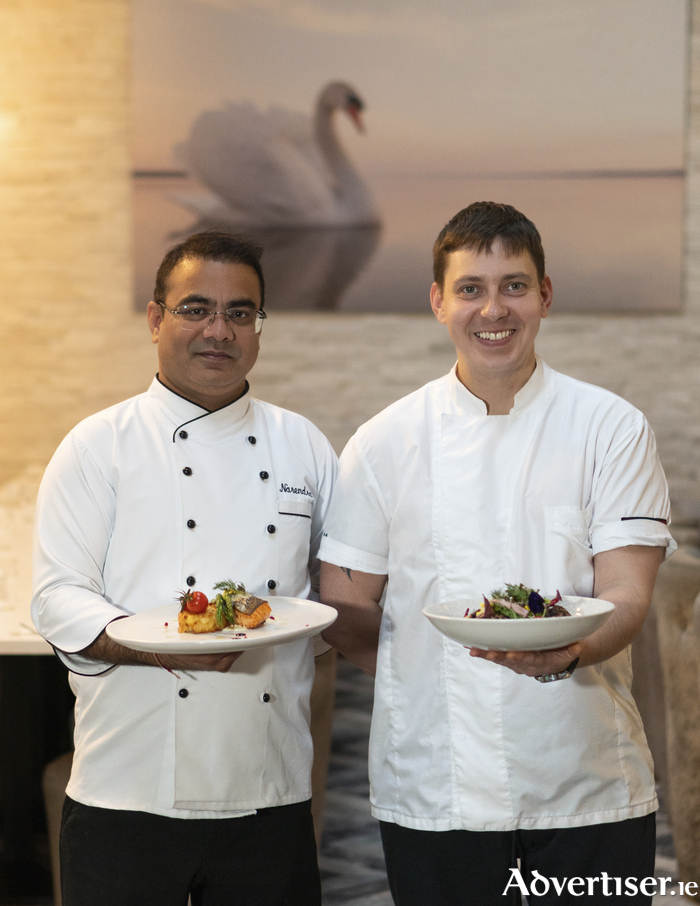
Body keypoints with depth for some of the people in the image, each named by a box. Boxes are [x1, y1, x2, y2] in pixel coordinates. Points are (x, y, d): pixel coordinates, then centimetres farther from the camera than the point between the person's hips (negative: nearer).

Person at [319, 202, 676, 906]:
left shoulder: (612, 430, -1)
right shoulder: (384, 443, 1)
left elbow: (627, 596, -9)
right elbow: (344, 610, 4)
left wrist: (567, 651, -28)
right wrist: (428, 688, 1)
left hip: (588, 788, 0)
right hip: (433, 788, 0)